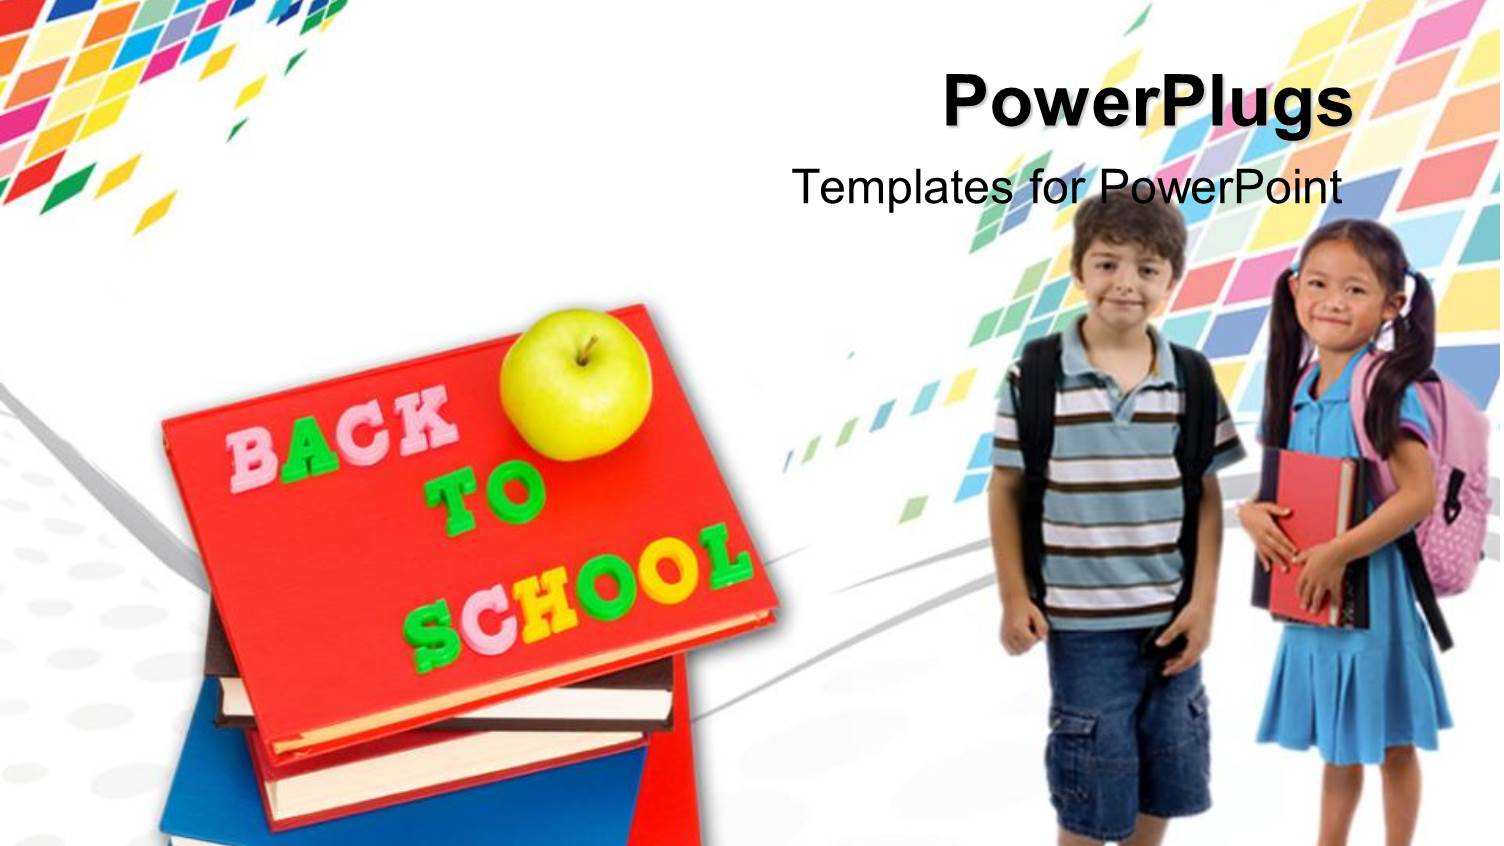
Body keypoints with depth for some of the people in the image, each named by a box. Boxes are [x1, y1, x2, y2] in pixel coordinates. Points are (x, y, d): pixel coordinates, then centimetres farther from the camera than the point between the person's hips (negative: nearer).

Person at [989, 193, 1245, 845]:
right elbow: (1005, 488, -3)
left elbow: (1206, 494, 3)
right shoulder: (1035, 376, -9)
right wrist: (1013, 597, -6)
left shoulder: (1191, 379, -1)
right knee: (1091, 784, 6)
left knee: (1162, 784, 15)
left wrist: (1203, 601, -2)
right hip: (1081, 620, -3)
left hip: (1170, 615, 3)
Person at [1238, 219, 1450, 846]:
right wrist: (1252, 513, -9)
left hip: (1371, 591, -6)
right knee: (1336, 742, 20)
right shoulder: (1297, 389, 5)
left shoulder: (1388, 389, -15)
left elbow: (1419, 494, -22)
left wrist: (1336, 554, -25)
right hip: (1309, 596, 6)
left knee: (1390, 743, 9)